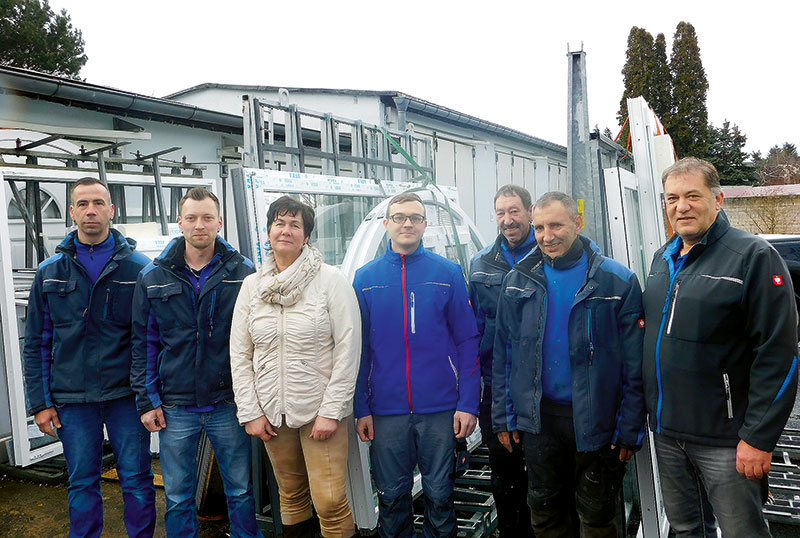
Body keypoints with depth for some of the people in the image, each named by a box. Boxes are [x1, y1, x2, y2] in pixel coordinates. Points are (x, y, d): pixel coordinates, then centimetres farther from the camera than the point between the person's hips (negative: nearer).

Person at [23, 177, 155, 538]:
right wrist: (40, 402, 3)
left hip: (126, 395, -2)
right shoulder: (50, 273, 6)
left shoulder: (138, 267, -2)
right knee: (82, 484, 13)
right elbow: (36, 344, 8)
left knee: (137, 481, 6)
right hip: (72, 399, 2)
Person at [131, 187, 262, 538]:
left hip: (229, 404, -1)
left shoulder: (242, 272, -2)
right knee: (178, 496, 14)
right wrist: (147, 401, 0)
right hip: (175, 407, 1)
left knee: (240, 490, 12)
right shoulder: (153, 277, 2)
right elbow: (144, 343, 4)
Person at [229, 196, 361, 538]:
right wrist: (250, 412, 1)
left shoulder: (331, 280, -8)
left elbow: (348, 349, -10)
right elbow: (239, 355, 7)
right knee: (291, 495, 16)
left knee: (330, 502, -5)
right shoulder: (252, 286, 5)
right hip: (272, 413, 4)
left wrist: (330, 411, -13)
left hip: (321, 410, -4)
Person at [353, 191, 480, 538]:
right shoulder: (366, 278, 5)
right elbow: (359, 349, 5)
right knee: (391, 497, 13)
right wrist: (362, 409, 1)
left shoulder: (448, 273, 1)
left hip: (440, 409, -1)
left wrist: (468, 404, -7)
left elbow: (467, 341, -1)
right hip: (386, 411, 1)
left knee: (439, 495, 11)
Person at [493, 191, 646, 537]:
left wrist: (630, 429, -9)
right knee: (545, 509, 18)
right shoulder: (518, 280, 1)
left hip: (594, 420, -2)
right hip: (539, 418, 3)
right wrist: (503, 415, 3)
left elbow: (634, 365, -7)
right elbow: (503, 353, 5)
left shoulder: (618, 281, -8)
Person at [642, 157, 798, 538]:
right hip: (665, 430, 6)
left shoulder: (753, 257, -12)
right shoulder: (663, 259, 9)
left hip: (723, 437, -6)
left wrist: (759, 438, -18)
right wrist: (654, 412, 14)